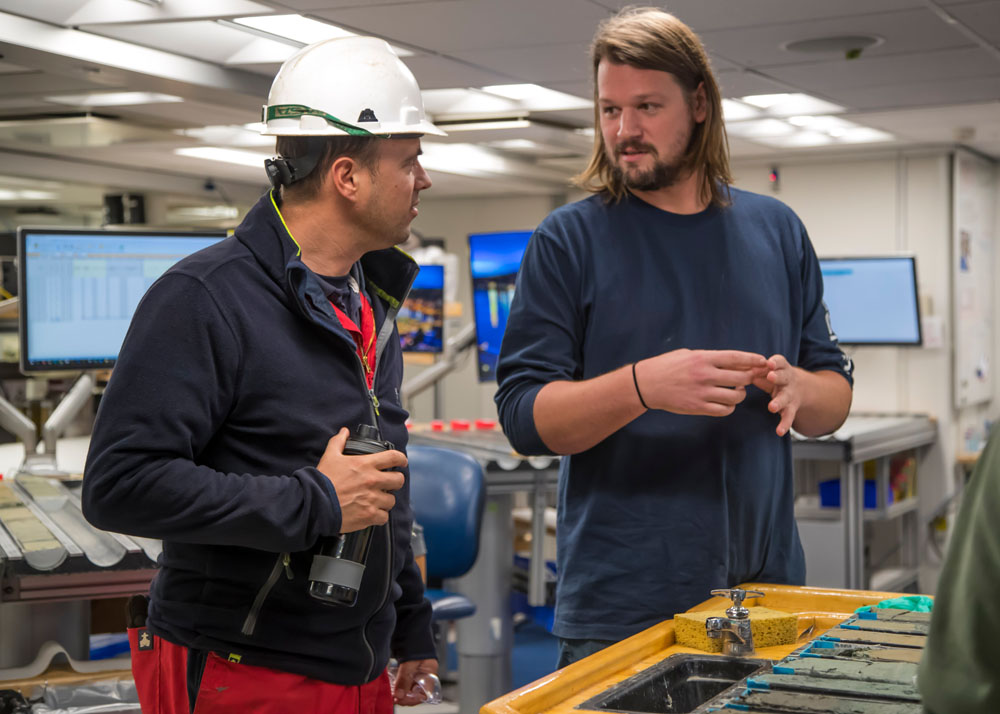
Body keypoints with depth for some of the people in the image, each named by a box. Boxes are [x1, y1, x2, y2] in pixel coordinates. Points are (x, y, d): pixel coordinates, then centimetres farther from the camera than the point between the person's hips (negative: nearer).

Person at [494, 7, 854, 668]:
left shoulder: (775, 230, 9)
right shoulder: (568, 240, -2)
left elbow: (836, 397, 11)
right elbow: (524, 416, -10)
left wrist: (796, 387, -12)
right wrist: (643, 386, -26)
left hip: (765, 584, 4)